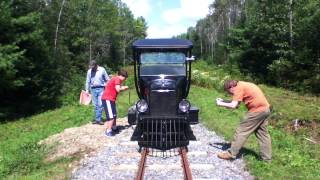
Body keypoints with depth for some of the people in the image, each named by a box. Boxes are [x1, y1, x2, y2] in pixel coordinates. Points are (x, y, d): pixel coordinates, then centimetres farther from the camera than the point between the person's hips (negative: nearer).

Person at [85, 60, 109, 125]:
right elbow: (88, 81, 12)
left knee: (100, 104, -9)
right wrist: (87, 90, 8)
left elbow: (107, 79, 3)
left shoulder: (102, 70, -2)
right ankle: (97, 119, 14)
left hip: (101, 89, -3)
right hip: (93, 89, 3)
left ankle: (98, 119, -4)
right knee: (95, 105, 6)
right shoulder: (89, 71, 6)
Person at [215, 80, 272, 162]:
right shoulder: (242, 85, 16)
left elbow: (233, 105, -18)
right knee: (262, 133, 17)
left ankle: (231, 154, 4)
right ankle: (266, 157, 23)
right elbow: (236, 102, 19)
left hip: (257, 110, -10)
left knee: (242, 131, -2)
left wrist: (221, 104, -6)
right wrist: (223, 101, 13)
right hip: (265, 109, 10)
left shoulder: (239, 88, -12)